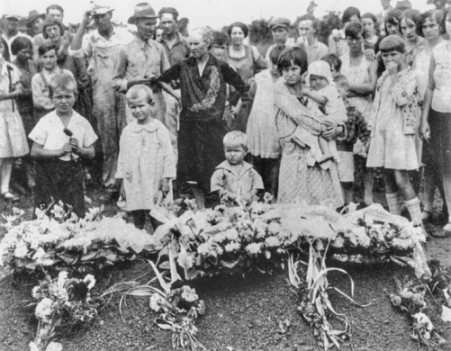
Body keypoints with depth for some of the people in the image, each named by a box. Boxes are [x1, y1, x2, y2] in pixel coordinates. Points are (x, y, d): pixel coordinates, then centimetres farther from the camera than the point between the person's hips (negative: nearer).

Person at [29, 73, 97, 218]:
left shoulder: (82, 123, 2)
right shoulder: (45, 122, -2)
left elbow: (91, 153, 7)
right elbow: (34, 152, -4)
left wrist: (79, 149, -13)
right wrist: (59, 151, -15)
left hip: (72, 173, 1)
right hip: (49, 174, -1)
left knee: (75, 215, 0)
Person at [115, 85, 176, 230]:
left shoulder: (160, 129, -2)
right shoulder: (127, 131, 7)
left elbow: (168, 155, -1)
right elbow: (122, 157, 11)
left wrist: (166, 179, -5)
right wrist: (122, 181, 9)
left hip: (154, 185, -3)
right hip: (134, 184, 3)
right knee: (138, 219, 7)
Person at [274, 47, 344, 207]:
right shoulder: (280, 89, 2)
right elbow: (297, 114, -10)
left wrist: (339, 129, -11)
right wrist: (322, 128, -15)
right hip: (296, 150, -2)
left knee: (326, 204, -2)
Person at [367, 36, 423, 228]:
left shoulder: (411, 75, -3)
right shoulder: (383, 77, 15)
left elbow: (401, 100, -17)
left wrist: (394, 75, -12)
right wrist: (372, 129, 15)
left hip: (400, 131, -6)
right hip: (381, 131, 6)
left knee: (401, 179, -12)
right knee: (387, 178, 6)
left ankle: (417, 222, -6)